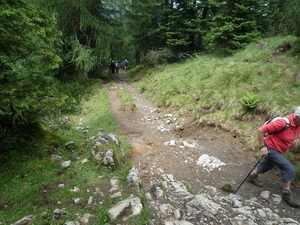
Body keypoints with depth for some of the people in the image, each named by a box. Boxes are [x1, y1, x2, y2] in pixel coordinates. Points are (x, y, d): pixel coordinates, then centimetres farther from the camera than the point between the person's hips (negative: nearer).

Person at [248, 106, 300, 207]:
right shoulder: (283, 123, -35)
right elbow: (260, 130, -30)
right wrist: (262, 147, -25)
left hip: (277, 149, 9)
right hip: (271, 148, -8)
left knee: (267, 165, 26)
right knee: (289, 169, -9)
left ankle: (252, 176, 48)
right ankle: (286, 194, 8)